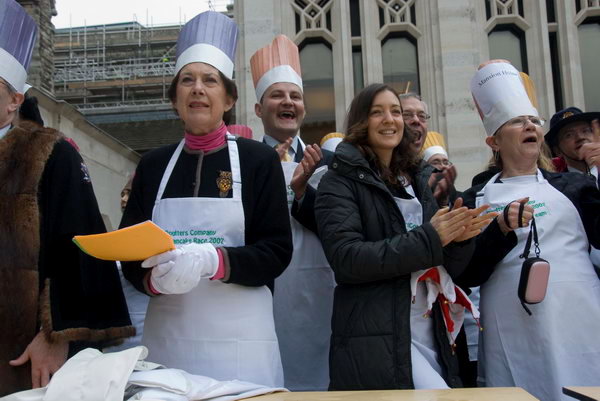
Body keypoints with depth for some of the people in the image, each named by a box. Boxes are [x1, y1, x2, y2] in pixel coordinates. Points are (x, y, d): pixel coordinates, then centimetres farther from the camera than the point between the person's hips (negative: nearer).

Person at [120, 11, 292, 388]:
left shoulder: (259, 159, -1)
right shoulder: (153, 164, 7)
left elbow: (277, 251, -6)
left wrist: (212, 261, -22)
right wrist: (154, 278, -14)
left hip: (238, 338, -2)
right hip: (166, 335, 3)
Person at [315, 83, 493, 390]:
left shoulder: (418, 180, 14)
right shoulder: (340, 181, -3)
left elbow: (447, 270, 14)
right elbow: (346, 258, -18)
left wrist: (459, 240, -8)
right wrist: (428, 239, -17)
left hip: (432, 337, 6)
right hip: (374, 342, -6)